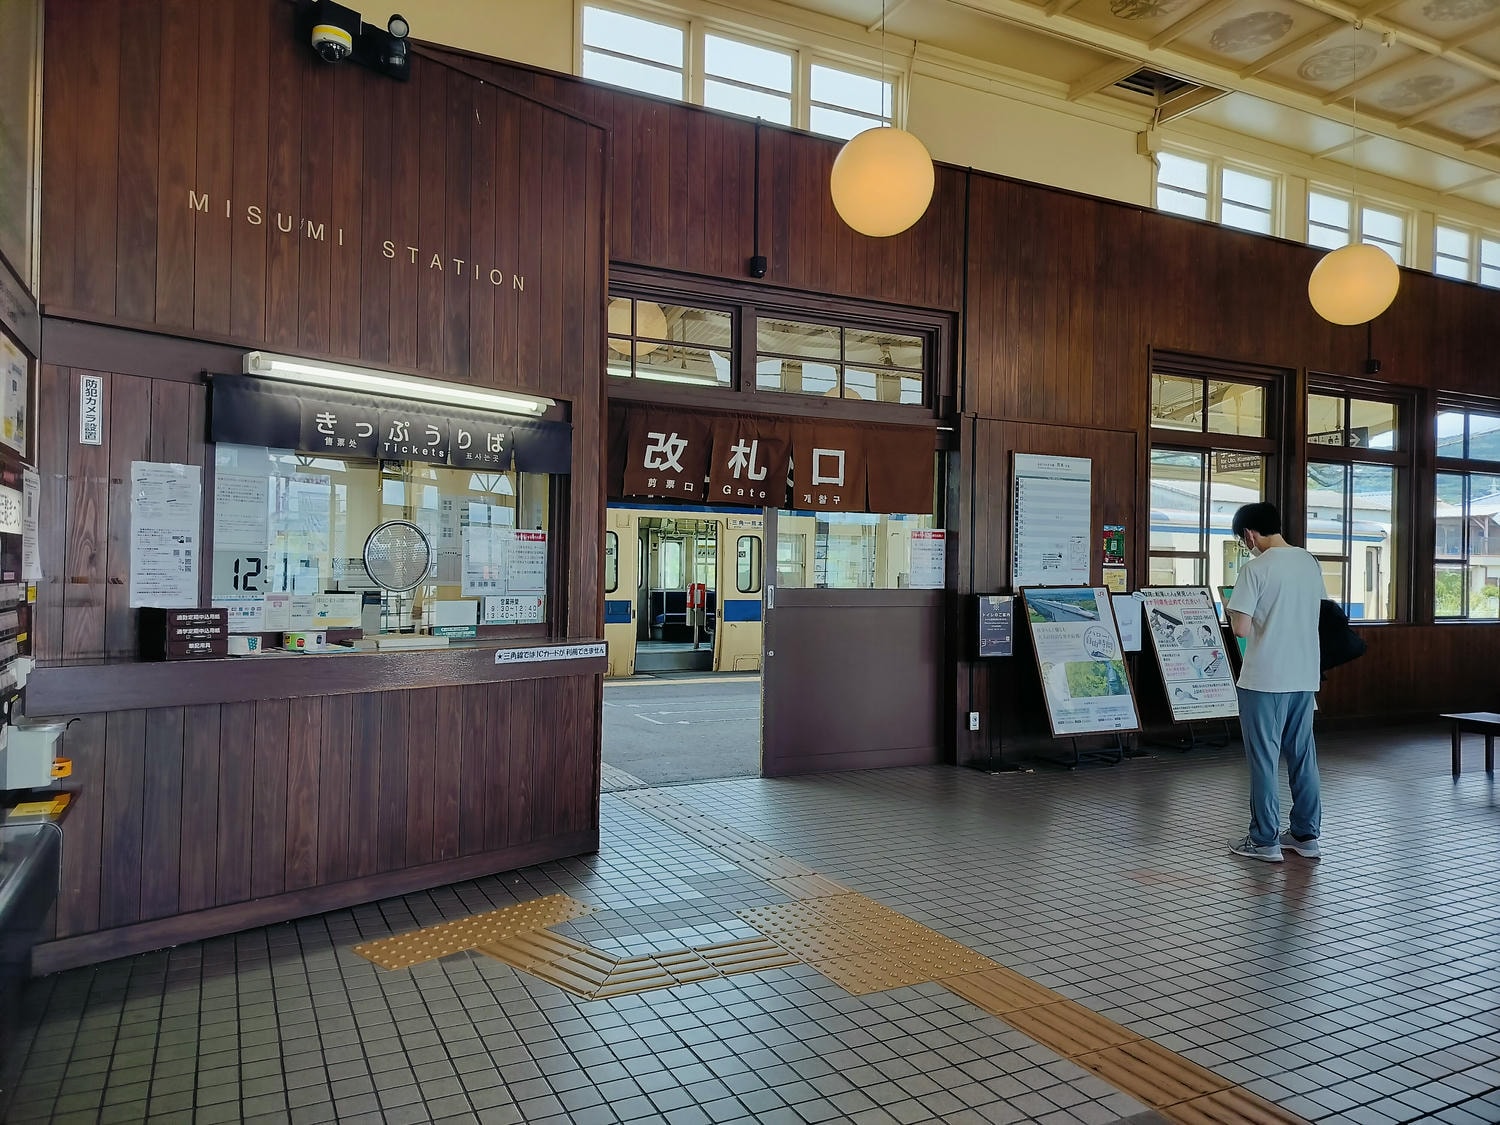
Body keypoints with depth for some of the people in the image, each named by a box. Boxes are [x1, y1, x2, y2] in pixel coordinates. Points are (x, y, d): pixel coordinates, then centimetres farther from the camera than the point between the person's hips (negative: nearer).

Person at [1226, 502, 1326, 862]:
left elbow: (1241, 627, -17)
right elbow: (1312, 614, 17)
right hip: (1305, 676, 7)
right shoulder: (1310, 563, 7)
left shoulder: (1257, 568, -15)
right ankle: (1306, 835, 22)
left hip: (1265, 679, -7)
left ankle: (1264, 840, 8)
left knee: (1263, 758, 2)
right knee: (1302, 755, 14)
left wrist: (1247, 621, 4)